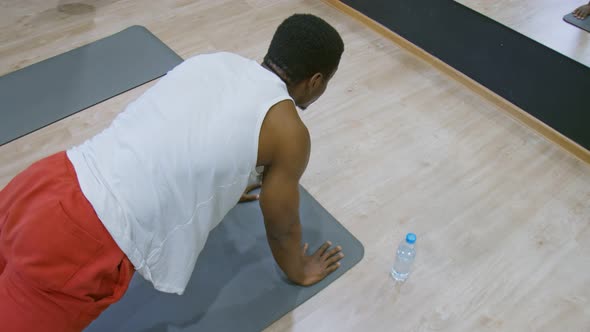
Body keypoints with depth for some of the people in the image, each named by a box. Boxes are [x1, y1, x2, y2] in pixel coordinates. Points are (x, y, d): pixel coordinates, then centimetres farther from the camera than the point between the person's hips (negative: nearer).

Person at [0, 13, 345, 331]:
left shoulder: (216, 60, 13)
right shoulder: (289, 133, -6)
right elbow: (282, 228, 8)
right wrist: (298, 270, 29)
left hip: (46, 182, 8)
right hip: (77, 246, -8)